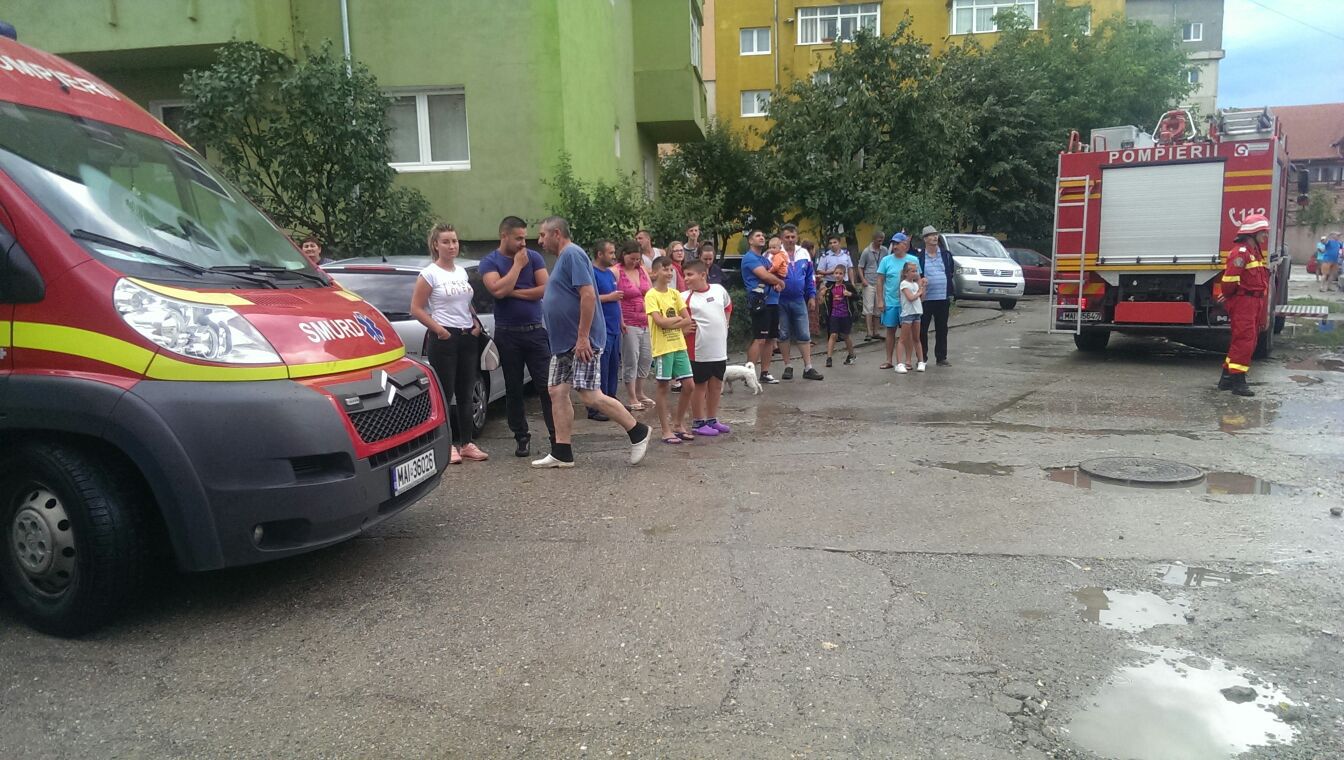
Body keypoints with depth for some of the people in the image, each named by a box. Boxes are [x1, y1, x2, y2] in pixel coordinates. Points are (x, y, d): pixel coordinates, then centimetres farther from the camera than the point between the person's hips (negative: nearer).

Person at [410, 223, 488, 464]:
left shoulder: (462, 271, 13)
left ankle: (466, 443, 16)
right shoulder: (429, 274, -6)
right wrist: (439, 329, -16)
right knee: (445, 394, -3)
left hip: (468, 337, 7)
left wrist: (476, 324, 8)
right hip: (445, 339, -6)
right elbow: (416, 309, -8)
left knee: (465, 393, 10)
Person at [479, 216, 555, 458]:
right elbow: (498, 290, -17)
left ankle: (557, 435, 2)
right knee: (513, 388, 7)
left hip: (536, 331, 0)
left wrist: (514, 292, -10)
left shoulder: (534, 257, 4)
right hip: (507, 334, 0)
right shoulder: (489, 262, 0)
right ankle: (522, 437, 17)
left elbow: (545, 289, -6)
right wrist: (517, 264, -10)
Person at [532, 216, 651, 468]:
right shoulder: (562, 258, 18)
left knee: (590, 396, -10)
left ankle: (638, 432, 5)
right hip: (563, 342, 10)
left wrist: (582, 337, -25)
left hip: (582, 342, -10)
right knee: (557, 393, 6)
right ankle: (562, 453, 11)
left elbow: (588, 295, -23)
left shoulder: (572, 254, -13)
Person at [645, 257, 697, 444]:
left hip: (679, 346, 6)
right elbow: (660, 321, -20)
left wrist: (669, 324, -12)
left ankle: (678, 425, 21)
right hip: (662, 349, -6)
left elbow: (688, 320, 2)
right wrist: (678, 318, -7)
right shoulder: (651, 296, -8)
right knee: (663, 388, 1)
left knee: (689, 386, 5)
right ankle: (666, 431, 10)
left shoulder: (675, 294, 10)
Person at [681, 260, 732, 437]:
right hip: (699, 351, -5)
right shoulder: (685, 297, -10)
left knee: (717, 385, 14)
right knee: (700, 386, 5)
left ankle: (712, 419, 28)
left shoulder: (719, 290, 2)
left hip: (719, 348, 5)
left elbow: (728, 307, 19)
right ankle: (698, 423, 16)